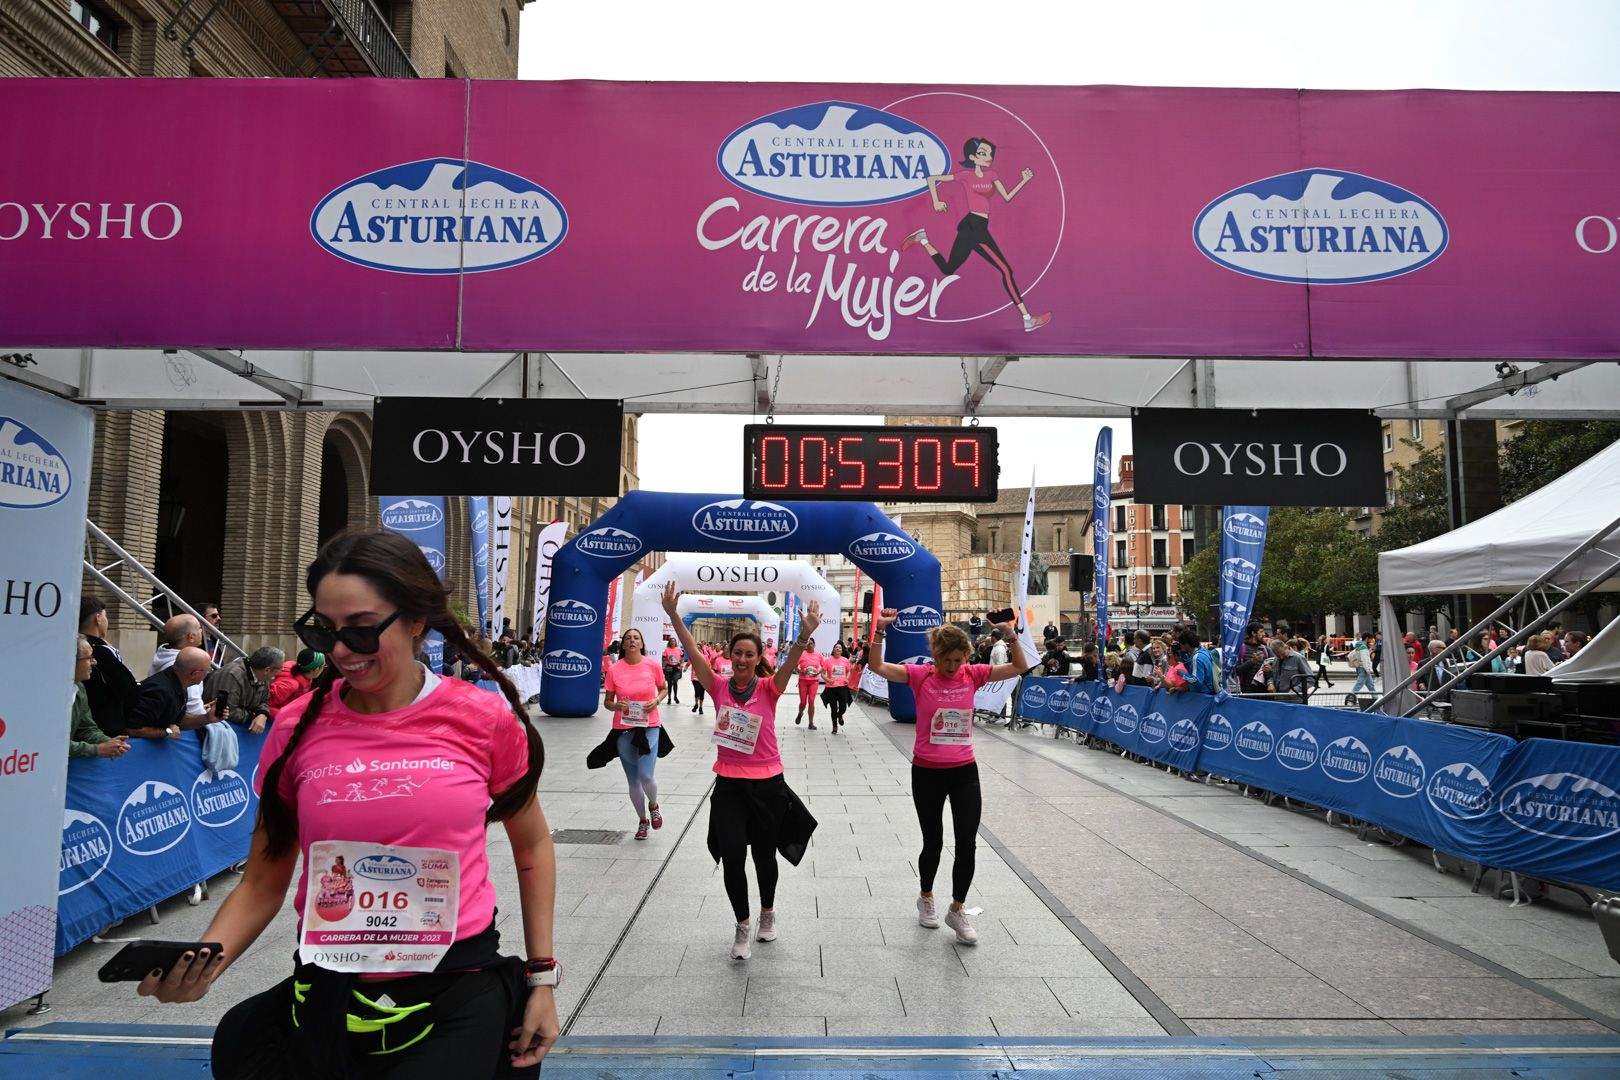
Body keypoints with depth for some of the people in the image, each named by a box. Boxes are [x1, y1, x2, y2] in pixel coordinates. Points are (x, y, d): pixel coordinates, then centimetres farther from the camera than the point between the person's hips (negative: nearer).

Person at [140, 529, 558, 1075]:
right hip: (326, 992, 3)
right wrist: (203, 964, -14)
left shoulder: (485, 720, -7)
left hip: (456, 994, -2)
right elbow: (263, 881, 5)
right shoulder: (297, 727, -2)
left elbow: (532, 844, 6)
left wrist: (542, 977, 5)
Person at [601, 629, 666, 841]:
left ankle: (653, 805, 20)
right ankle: (642, 820, 34)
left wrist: (656, 701, -9)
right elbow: (607, 702, 3)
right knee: (633, 781, 10)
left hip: (649, 727, -1)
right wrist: (617, 706, -18)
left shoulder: (653, 666, -6)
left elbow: (663, 689, 12)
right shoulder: (615, 670, -6)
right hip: (624, 729, 1)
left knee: (645, 776, -14)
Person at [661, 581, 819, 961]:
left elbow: (791, 661, -24)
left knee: (764, 855, 13)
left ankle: (767, 911, 41)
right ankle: (743, 924, 17)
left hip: (767, 784, -1)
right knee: (732, 857, -6)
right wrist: (673, 615, -22)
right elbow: (693, 652, -11)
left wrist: (805, 634, -44)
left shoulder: (768, 688, -6)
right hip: (728, 786, 1)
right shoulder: (719, 687, -2)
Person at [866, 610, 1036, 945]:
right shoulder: (921, 674, -9)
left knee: (967, 845, 2)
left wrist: (1011, 635, -17)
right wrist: (880, 631, -28)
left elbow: (1020, 667, -3)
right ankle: (926, 898, 39)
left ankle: (957, 910, 22)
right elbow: (878, 667, -19)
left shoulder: (972, 674, -2)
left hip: (965, 772, 2)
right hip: (927, 772, -2)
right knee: (933, 842, 12)